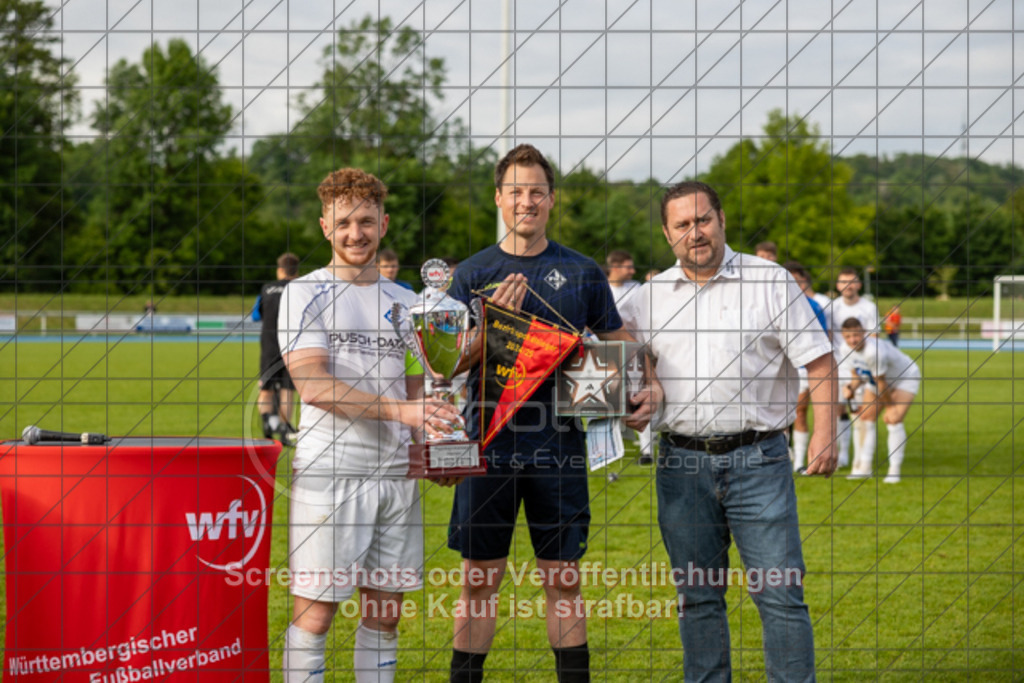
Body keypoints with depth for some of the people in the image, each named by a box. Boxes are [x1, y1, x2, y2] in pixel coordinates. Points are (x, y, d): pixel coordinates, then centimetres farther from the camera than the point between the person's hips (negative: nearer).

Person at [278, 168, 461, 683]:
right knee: (315, 612, -4)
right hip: (329, 469, -5)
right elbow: (313, 385, -14)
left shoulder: (404, 302, 16)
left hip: (396, 471, 5)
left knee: (385, 613, 9)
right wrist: (397, 409, -23)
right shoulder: (305, 294, -1)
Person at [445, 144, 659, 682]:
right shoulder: (473, 274, 5)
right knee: (480, 578, 3)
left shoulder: (581, 273, 6)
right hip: (490, 442, 0)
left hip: (559, 445, 0)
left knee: (563, 578, 6)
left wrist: (645, 390, -4)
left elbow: (619, 347, 14)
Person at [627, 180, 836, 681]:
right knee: (697, 594, 9)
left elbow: (819, 360, 0)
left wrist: (824, 432, -11)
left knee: (780, 591, -7)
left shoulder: (771, 282, 1)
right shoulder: (651, 297, 10)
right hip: (681, 464, 3)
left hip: (757, 459, -3)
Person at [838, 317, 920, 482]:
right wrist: (851, 388, -26)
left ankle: (894, 470, -12)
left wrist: (890, 406, -18)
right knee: (865, 417, 2)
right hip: (877, 379, 8)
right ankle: (864, 466, 12)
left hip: (906, 378, -8)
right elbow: (856, 374, -4)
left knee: (893, 419, -20)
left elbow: (881, 383, -29)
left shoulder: (874, 351, -42)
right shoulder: (846, 349, -17)